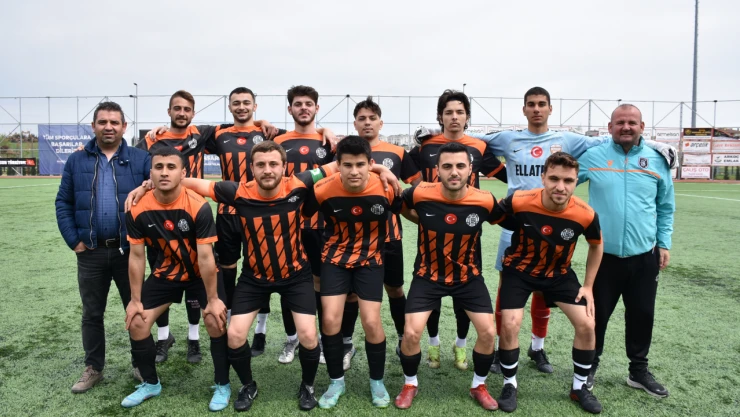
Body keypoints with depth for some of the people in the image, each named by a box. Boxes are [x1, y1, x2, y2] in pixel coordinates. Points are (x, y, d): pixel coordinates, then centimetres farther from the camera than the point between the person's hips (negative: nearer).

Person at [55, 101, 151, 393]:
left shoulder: (141, 159, -1)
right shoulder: (76, 161, 6)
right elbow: (63, 203, 6)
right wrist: (73, 240, -3)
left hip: (129, 250, -2)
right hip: (90, 252, 2)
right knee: (91, 314, 13)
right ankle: (93, 368, 28)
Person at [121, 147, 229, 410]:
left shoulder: (198, 207, -28)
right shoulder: (138, 210, -17)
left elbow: (205, 257, -24)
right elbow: (136, 256, -7)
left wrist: (213, 299, -19)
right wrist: (135, 300, -3)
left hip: (200, 273, -3)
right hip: (165, 273, 4)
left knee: (215, 321, -16)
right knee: (136, 323, 1)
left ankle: (222, 386, 7)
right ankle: (150, 384, 25)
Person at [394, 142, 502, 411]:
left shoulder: (485, 201, -19)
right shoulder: (420, 195, -21)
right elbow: (399, 206, 3)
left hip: (468, 277, 1)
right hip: (428, 276, -1)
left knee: (488, 332, -4)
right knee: (411, 333, -9)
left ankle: (479, 386, 24)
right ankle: (410, 384, 20)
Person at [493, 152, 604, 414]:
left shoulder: (585, 214, -23)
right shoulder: (519, 202, -30)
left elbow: (596, 245, -1)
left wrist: (588, 286, 0)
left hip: (559, 273, 2)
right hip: (519, 270, -2)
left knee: (586, 325, -3)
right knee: (509, 325, -12)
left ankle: (579, 387, 21)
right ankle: (510, 384, 13)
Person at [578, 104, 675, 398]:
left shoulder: (657, 161, 2)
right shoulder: (592, 157, -3)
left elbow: (665, 208, 10)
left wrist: (664, 243, 7)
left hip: (645, 255, 2)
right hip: (604, 254, -2)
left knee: (642, 315, 13)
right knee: (597, 313, 10)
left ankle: (639, 370, 33)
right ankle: (589, 366, 29)